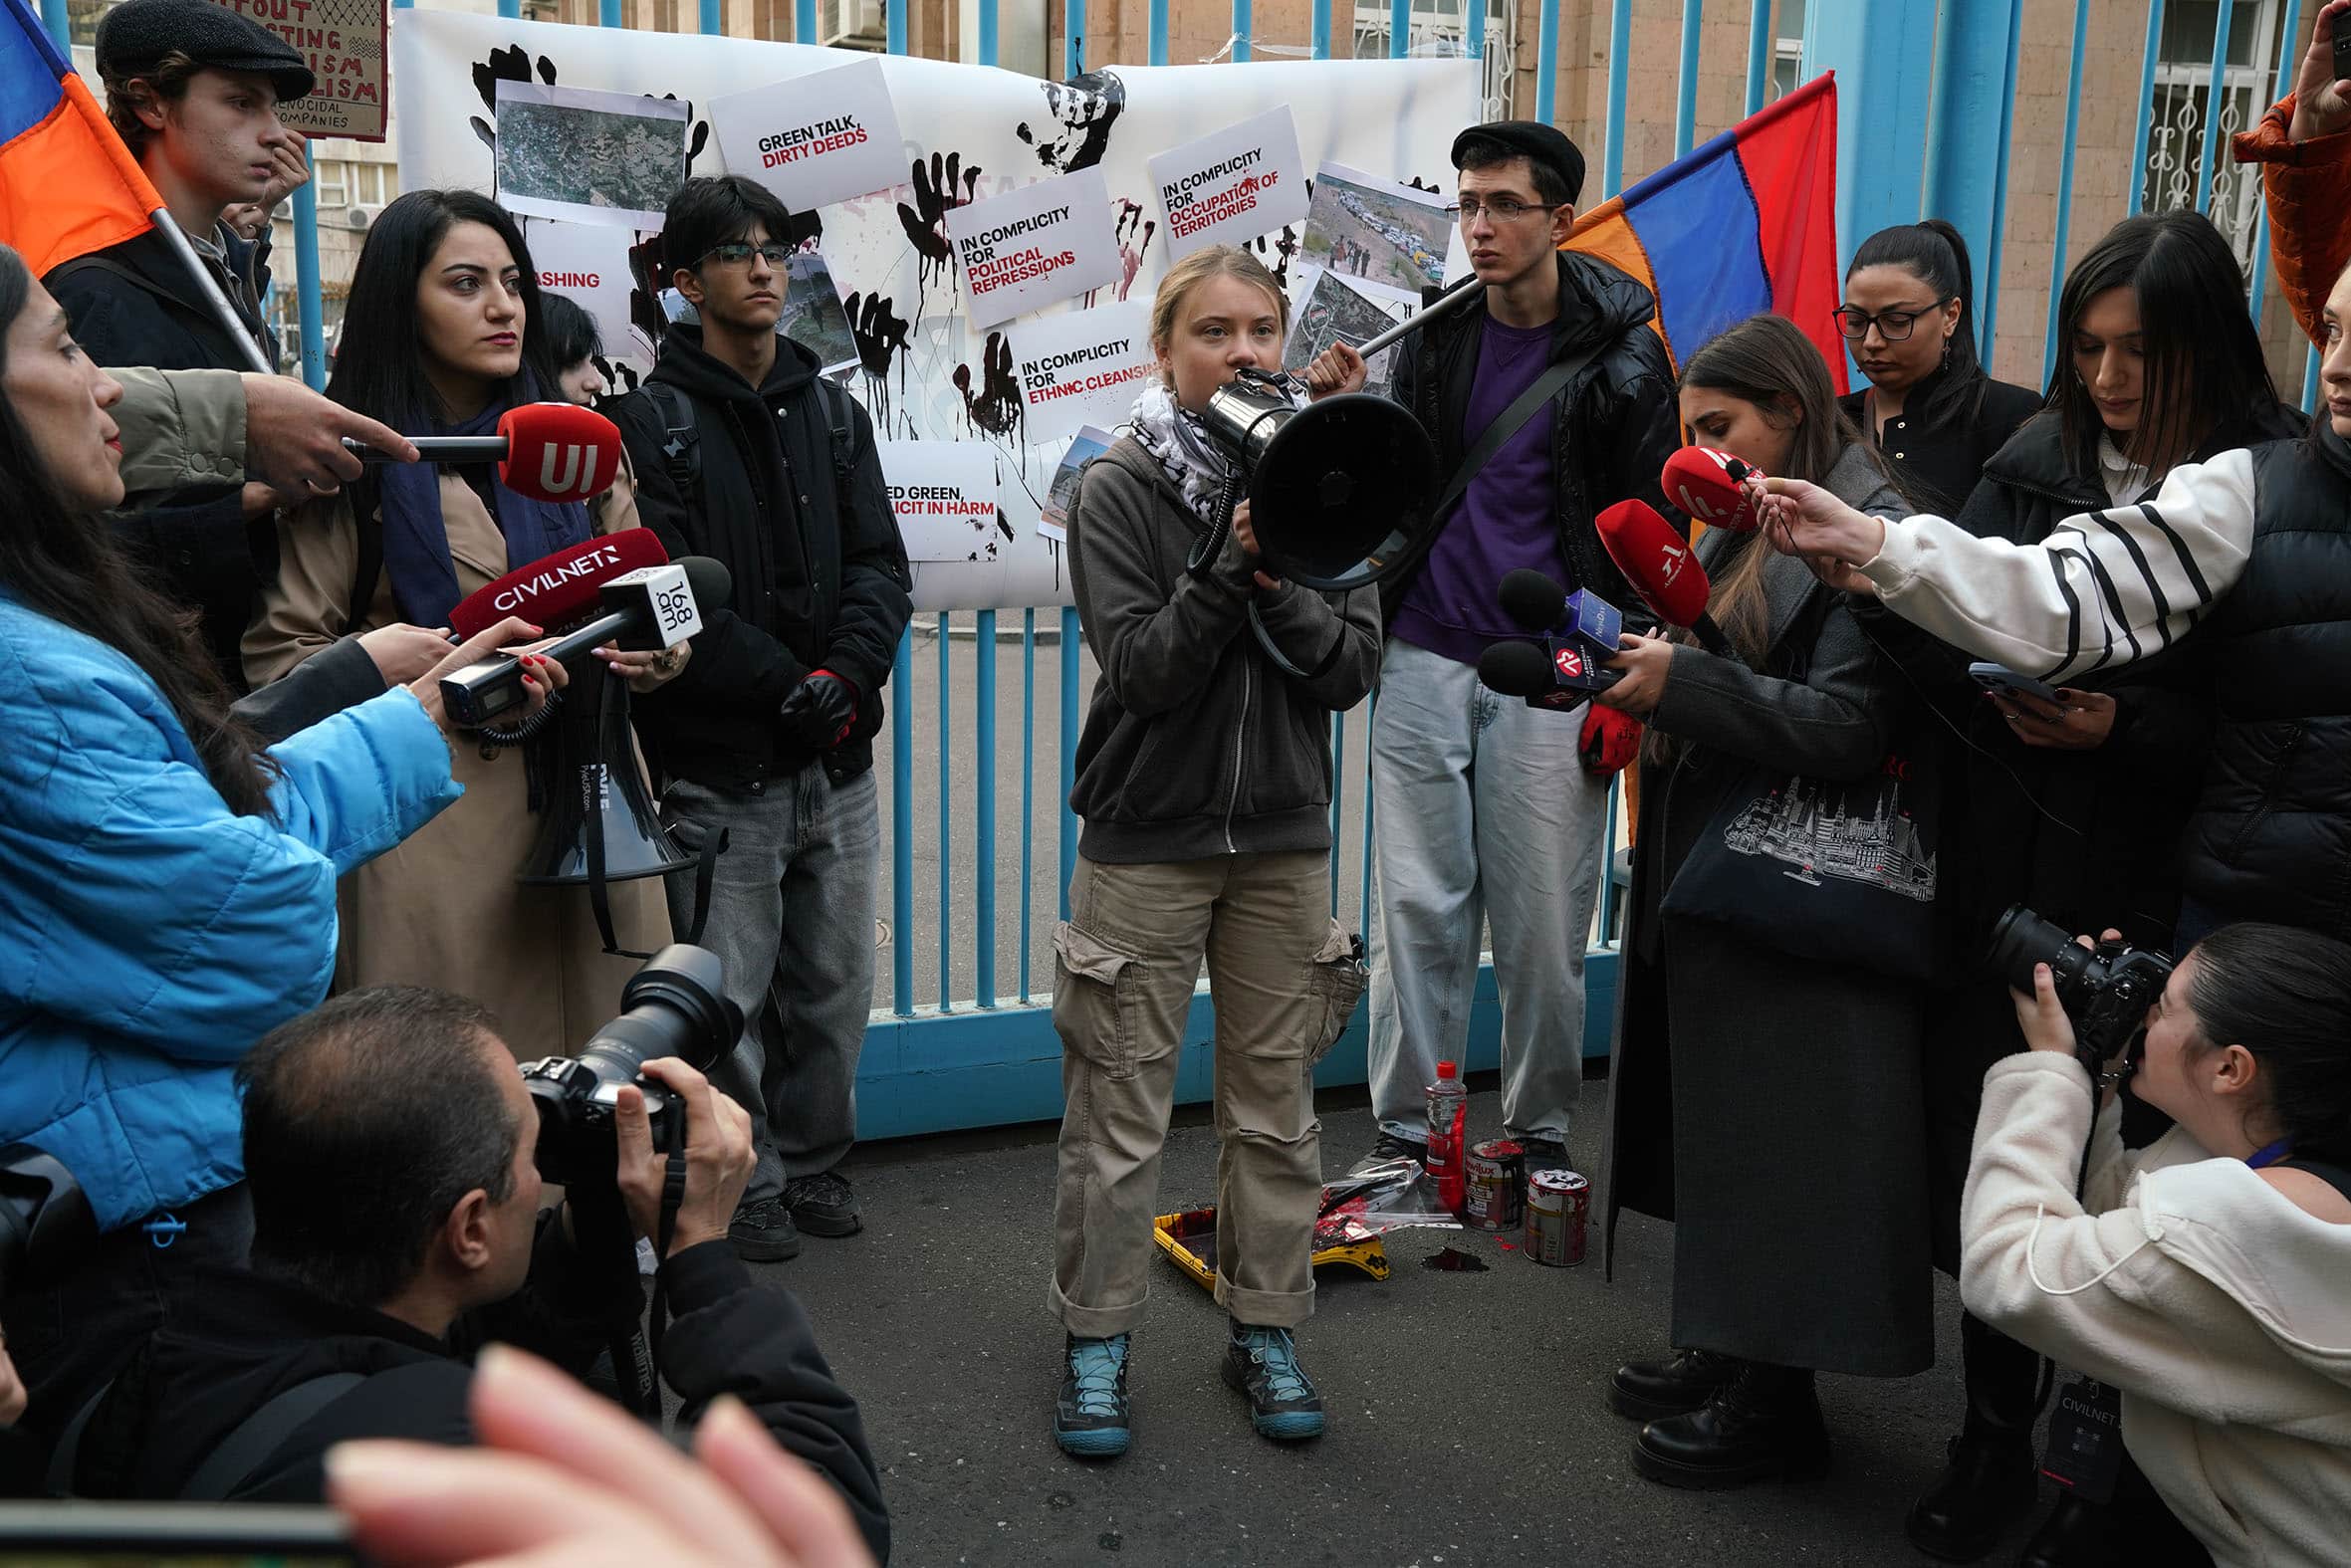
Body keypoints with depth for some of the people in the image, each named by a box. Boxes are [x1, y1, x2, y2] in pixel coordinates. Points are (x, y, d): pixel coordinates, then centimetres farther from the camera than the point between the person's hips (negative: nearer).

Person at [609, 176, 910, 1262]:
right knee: (731, 992, 2)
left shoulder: (833, 413, 13)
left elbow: (879, 564, 5)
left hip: (837, 761, 5)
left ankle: (815, 1161, 29)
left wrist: (846, 673, -12)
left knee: (836, 986, 12)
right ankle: (746, 1182, 19)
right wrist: (789, 689, -17)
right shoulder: (653, 423, -3)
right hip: (720, 767, -5)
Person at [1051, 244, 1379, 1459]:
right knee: (1119, 1110, 3)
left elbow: (1352, 669, -3)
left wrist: (1279, 584, -18)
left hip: (1282, 835, 3)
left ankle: (1264, 1330, 26)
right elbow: (1140, 665, -15)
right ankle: (1096, 1338, 19)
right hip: (1146, 836, -3)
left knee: (1276, 1105, 11)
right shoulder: (1119, 489, -5)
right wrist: (1232, 559, -23)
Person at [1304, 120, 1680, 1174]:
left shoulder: (1622, 356, -1)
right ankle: (1404, 1129, 17)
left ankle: (1539, 1131, 21)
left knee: (1543, 921, 4)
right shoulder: (1437, 336, 8)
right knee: (1418, 909, 5)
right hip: (1424, 661, 3)